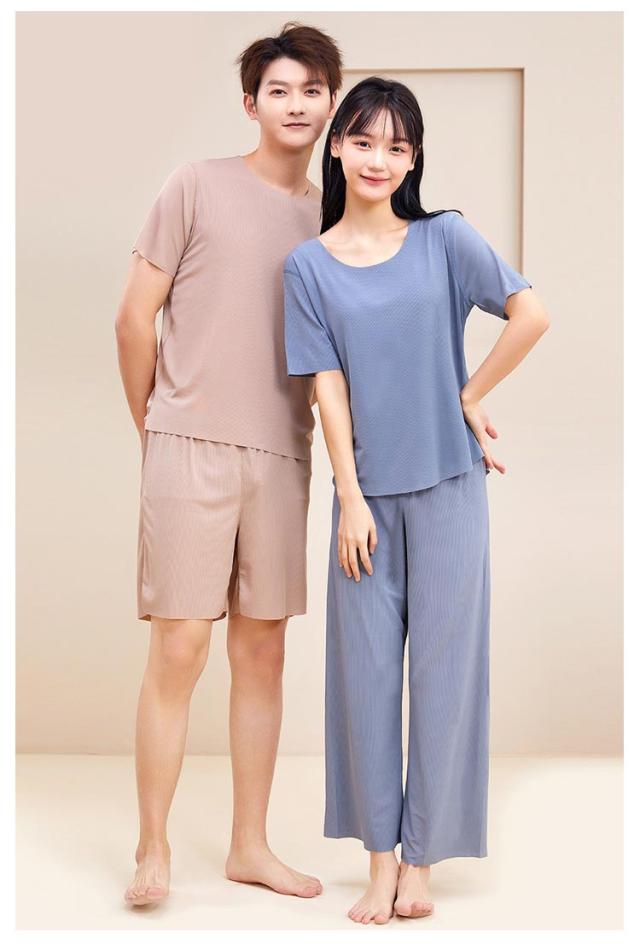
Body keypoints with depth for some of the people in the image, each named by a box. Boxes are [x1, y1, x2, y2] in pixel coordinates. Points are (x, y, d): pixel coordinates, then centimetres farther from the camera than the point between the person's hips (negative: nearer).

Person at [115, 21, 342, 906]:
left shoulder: (331, 218, 12)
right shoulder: (198, 185, 0)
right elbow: (135, 316, 2)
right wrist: (153, 429, 6)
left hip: (282, 457, 4)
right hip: (191, 448, -4)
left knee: (262, 651, 9)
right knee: (180, 648, -4)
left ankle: (250, 845, 20)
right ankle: (153, 848, 9)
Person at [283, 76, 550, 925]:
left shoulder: (445, 240, 1)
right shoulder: (309, 265, 3)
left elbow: (532, 314, -7)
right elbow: (328, 390, -1)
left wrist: (469, 397, -4)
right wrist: (351, 501, -6)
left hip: (447, 485, -1)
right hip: (366, 493, 1)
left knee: (443, 664, 3)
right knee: (366, 669, 4)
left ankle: (421, 859, 15)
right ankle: (379, 860, 15)